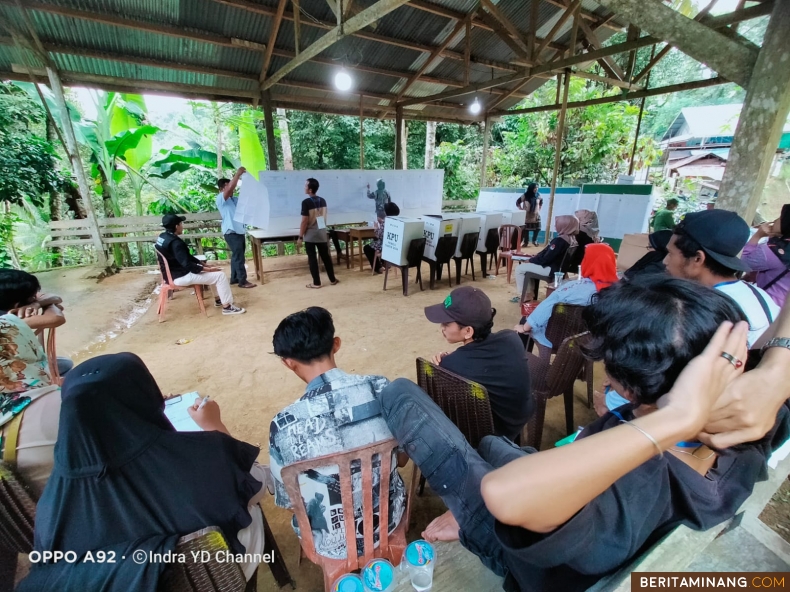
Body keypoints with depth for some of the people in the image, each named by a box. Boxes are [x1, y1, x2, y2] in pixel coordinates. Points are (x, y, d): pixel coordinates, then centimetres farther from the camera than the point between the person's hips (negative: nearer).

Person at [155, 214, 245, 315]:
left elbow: (187, 257, 12)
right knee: (220, 275, -12)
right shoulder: (175, 243, -25)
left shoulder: (162, 237, 7)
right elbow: (187, 265, -28)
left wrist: (203, 264, 8)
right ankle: (227, 307, -7)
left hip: (172, 273, 11)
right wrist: (207, 269, -18)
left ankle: (218, 299, 27)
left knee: (213, 273, 22)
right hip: (180, 276, -11)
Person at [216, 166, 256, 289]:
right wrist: (238, 174, -19)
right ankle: (242, 281, -3)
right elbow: (230, 189, -24)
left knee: (237, 256, 14)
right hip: (231, 232, -9)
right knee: (239, 257, -8)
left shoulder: (234, 199, 18)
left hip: (240, 231, 9)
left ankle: (234, 278, 23)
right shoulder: (221, 198, -7)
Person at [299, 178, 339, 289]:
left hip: (310, 235, -6)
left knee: (312, 259, 3)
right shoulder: (323, 201, 5)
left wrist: (300, 237, -9)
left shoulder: (306, 202, -14)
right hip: (322, 234, 6)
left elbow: (304, 221, -15)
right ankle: (333, 279, 20)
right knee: (326, 257, 13)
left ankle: (316, 283, 8)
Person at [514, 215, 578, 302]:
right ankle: (528, 293, 24)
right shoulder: (572, 238, 6)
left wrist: (531, 260, -6)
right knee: (528, 266, 23)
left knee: (519, 269, -3)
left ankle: (522, 295, 7)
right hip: (560, 268, 10)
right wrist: (533, 260, 9)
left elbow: (546, 258, -22)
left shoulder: (560, 240, -24)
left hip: (551, 270, -10)